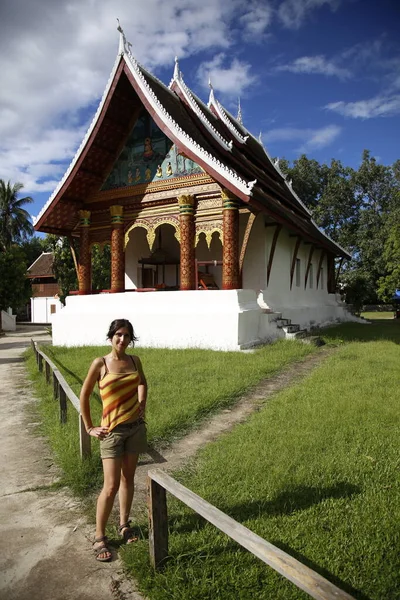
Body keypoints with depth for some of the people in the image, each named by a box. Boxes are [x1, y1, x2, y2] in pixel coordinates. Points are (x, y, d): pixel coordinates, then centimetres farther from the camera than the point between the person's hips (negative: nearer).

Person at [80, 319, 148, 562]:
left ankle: (124, 525, 34)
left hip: (136, 426, 4)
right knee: (111, 486, -2)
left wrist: (142, 402, 8)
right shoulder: (100, 364, -12)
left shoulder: (135, 360, 1)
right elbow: (84, 395, -3)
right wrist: (90, 428, -1)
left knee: (128, 479, 16)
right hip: (113, 430, -4)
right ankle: (100, 538, 16)